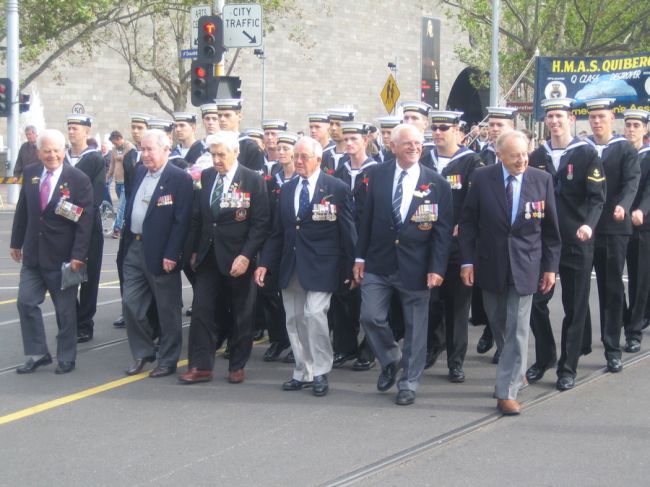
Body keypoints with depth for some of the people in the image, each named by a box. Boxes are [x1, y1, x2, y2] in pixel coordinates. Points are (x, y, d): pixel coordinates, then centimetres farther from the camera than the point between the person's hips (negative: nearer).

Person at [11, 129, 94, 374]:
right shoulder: (30, 173, 2)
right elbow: (22, 211, 11)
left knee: (65, 309, 6)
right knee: (26, 303, 3)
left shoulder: (79, 179, -12)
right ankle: (37, 354, 16)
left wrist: (78, 255, -19)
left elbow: (84, 221, -14)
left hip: (62, 256, -4)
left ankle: (66, 358, 18)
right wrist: (16, 242, 12)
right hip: (33, 254, 4)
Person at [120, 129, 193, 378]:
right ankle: (143, 353, 23)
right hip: (134, 248, 7)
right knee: (130, 304, 9)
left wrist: (171, 254, -20)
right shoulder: (140, 172, 11)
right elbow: (130, 210, 16)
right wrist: (126, 242, 10)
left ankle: (168, 360, 15)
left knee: (168, 310, 4)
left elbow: (181, 220, -16)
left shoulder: (179, 178, -11)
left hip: (161, 254, -7)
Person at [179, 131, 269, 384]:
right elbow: (199, 216, 13)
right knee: (202, 309, -1)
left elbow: (260, 223, -11)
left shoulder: (253, 180, -8)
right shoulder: (206, 176, 6)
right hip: (208, 255, 4)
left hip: (238, 258, -4)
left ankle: (237, 366, 18)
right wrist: (195, 250, 9)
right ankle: (200, 366, 3)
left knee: (241, 314, 6)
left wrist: (246, 255, -17)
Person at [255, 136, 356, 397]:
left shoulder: (337, 188, -4)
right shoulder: (287, 189, 11)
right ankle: (303, 373, 19)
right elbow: (277, 231, 12)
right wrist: (265, 263, 5)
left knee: (314, 314, -15)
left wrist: (350, 268, -5)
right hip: (290, 265, 6)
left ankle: (320, 372, 1)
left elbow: (347, 231, -3)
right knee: (294, 319, 8)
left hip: (321, 266, -5)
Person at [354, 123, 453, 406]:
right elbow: (367, 219, 6)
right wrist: (360, 257, 4)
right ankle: (391, 360, 25)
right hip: (378, 263, 2)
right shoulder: (378, 175, 1)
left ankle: (408, 384, 19)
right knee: (370, 317, -3)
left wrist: (437, 268, -12)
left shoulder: (436, 184, -4)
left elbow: (442, 230, -5)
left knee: (415, 327, 6)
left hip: (416, 266, -1)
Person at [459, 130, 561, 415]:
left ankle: (507, 392, -3)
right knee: (498, 323, 14)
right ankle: (515, 371, 36)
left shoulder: (542, 180, -3)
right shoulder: (482, 178, -4)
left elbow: (550, 228, 3)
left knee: (517, 328, -5)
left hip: (525, 266, -1)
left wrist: (550, 266, 1)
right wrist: (467, 260, -6)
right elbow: (468, 221, 0)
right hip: (491, 264, 1)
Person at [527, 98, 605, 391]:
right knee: (535, 301, 3)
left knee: (575, 306, 3)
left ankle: (568, 368, 14)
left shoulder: (587, 154, -3)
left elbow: (597, 197, -11)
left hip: (576, 243, -3)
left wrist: (589, 224, -27)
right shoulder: (537, 156, 8)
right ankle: (544, 357, 22)